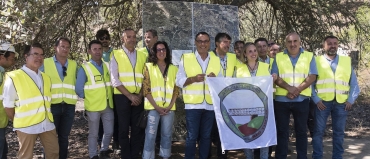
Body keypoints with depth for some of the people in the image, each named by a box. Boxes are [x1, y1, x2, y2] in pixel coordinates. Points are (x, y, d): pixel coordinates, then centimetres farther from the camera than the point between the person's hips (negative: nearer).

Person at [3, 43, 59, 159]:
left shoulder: (46, 77, 11)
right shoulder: (14, 77, -9)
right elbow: (8, 105, -5)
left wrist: (47, 117, 10)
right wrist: (18, 122, 3)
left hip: (47, 124, 6)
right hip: (26, 125, -5)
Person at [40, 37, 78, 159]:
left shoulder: (74, 64, 7)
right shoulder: (45, 63, 0)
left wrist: (75, 98, 1)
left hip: (69, 106, 2)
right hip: (51, 105, -2)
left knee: (64, 136, 12)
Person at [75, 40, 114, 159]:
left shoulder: (107, 66, 5)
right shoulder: (85, 68, -7)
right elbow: (79, 89, -5)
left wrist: (109, 97, 4)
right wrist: (89, 98, 2)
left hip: (108, 105, 4)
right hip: (93, 106, -4)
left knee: (109, 132, 12)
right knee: (93, 134, 8)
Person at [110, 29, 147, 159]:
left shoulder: (142, 56, 11)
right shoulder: (116, 55, 2)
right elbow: (114, 79, -6)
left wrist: (140, 95, -6)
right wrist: (130, 95, -11)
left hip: (138, 97, 3)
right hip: (122, 97, -2)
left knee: (138, 128, 6)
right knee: (124, 128, 6)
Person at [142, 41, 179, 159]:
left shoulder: (173, 68, 10)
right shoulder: (148, 67, 3)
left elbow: (176, 89, 8)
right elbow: (146, 89, -3)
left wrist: (170, 105, -5)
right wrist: (156, 106, -10)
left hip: (169, 107, 3)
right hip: (153, 107, -2)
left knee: (167, 134, 10)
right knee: (151, 135, -2)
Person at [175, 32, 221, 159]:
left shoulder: (216, 60, 10)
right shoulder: (186, 58, 2)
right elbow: (179, 81, -1)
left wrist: (215, 79, -9)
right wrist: (193, 79, -18)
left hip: (210, 104, 3)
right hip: (193, 104, -3)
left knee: (206, 136, 12)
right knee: (191, 137, 1)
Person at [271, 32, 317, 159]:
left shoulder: (309, 56, 5)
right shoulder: (278, 57, 6)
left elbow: (312, 77, -4)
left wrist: (297, 90, -15)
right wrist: (289, 88, -18)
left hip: (301, 100, 0)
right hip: (281, 99, 0)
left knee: (301, 130, 9)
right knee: (282, 130, 7)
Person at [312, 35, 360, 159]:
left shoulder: (347, 61, 11)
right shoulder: (317, 61, 4)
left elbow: (354, 83, 11)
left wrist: (351, 100, 1)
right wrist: (316, 99, -9)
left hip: (342, 103, 2)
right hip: (322, 102, -2)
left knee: (339, 132, 11)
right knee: (318, 131, 3)